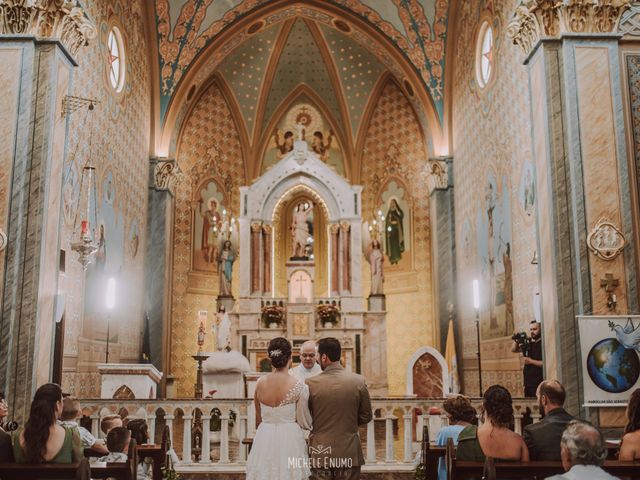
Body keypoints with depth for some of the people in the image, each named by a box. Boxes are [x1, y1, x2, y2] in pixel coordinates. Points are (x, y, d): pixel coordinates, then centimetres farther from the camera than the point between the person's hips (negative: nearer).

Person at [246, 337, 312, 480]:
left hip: (264, 440, 4)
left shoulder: (260, 383, -3)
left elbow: (258, 418, 10)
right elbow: (303, 422, -9)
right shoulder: (299, 386, -14)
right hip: (289, 441, -4)